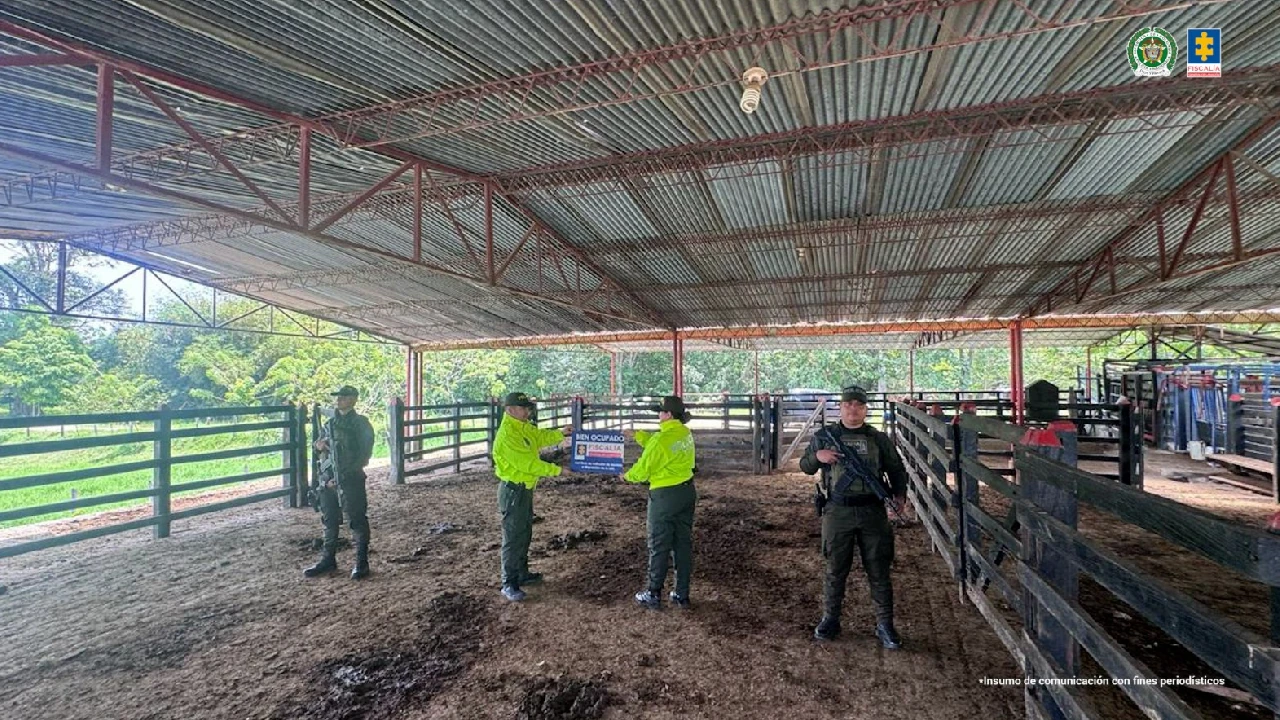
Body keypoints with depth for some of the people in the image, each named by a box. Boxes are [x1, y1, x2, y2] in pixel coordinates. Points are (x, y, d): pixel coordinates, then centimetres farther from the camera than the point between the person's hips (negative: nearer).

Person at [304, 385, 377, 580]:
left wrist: (344, 475, -15)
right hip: (328, 479, 6)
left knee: (357, 521, -1)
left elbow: (364, 455, -12)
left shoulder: (360, 423, -7)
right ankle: (328, 560, 28)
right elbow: (320, 447, 20)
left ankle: (361, 563, 8)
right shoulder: (329, 423, 11)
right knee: (329, 521, 15)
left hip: (351, 480, -6)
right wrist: (319, 446, -3)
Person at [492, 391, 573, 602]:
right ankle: (509, 584, 6)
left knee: (525, 534, 19)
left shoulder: (524, 427, 7)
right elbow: (528, 463, -26)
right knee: (513, 537, -3)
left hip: (525, 488, 10)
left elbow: (541, 436, 17)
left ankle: (522, 574, 32)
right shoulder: (507, 435, -24)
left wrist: (560, 433, 0)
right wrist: (555, 470, -20)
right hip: (513, 491, -10)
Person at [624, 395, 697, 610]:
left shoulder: (661, 439, -21)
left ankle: (653, 595, 16)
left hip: (665, 496, -7)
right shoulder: (686, 433, 3)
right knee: (684, 543, 13)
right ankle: (682, 594, 21)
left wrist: (627, 476, 8)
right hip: (687, 492, 7)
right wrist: (636, 434, 17)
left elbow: (643, 469, -11)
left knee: (659, 546, 5)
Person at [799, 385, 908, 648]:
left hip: (873, 511, 1)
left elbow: (897, 469, 13)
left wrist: (899, 494, -4)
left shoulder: (879, 439, 6)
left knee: (879, 570, 8)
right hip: (837, 512, -1)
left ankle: (885, 624, 21)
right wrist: (817, 456, -14)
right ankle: (830, 620, 24)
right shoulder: (825, 436, 3)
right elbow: (805, 466, 8)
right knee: (835, 570, 10)